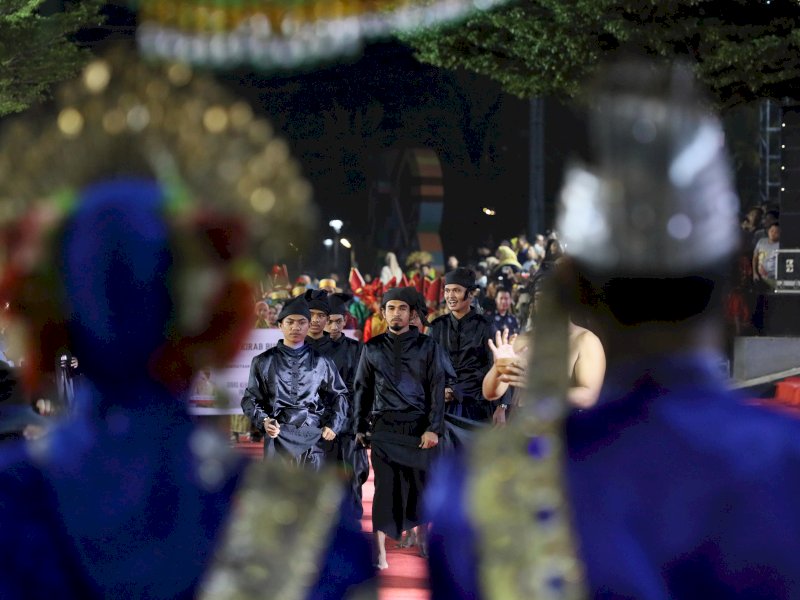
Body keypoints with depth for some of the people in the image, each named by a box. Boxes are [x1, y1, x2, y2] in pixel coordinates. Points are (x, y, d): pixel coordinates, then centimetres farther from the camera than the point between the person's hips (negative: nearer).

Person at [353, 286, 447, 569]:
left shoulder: (427, 347, 6)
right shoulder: (372, 348, 10)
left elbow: (436, 388, 3)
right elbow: (362, 389, 13)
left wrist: (433, 428, -6)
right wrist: (359, 427, 6)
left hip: (417, 427, 0)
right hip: (383, 427, 0)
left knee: (420, 485, 3)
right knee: (385, 487, -5)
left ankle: (422, 540, 20)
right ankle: (379, 553, -3)